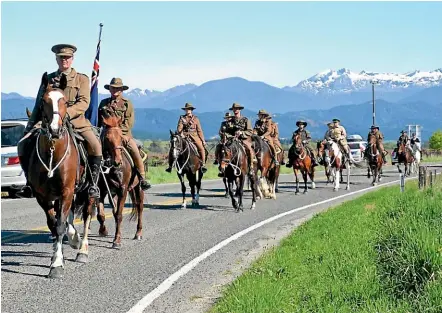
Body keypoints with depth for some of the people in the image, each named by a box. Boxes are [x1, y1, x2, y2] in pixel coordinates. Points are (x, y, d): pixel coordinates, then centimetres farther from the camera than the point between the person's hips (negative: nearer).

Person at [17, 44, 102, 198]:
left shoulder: (82, 79, 7)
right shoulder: (48, 79, 16)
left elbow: (84, 102, -7)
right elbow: (38, 105, 17)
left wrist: (67, 112, -25)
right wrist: (29, 127, 7)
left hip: (76, 121, -3)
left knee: (95, 145, -28)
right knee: (23, 144, -14)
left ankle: (93, 183, -15)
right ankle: (30, 182, -2)